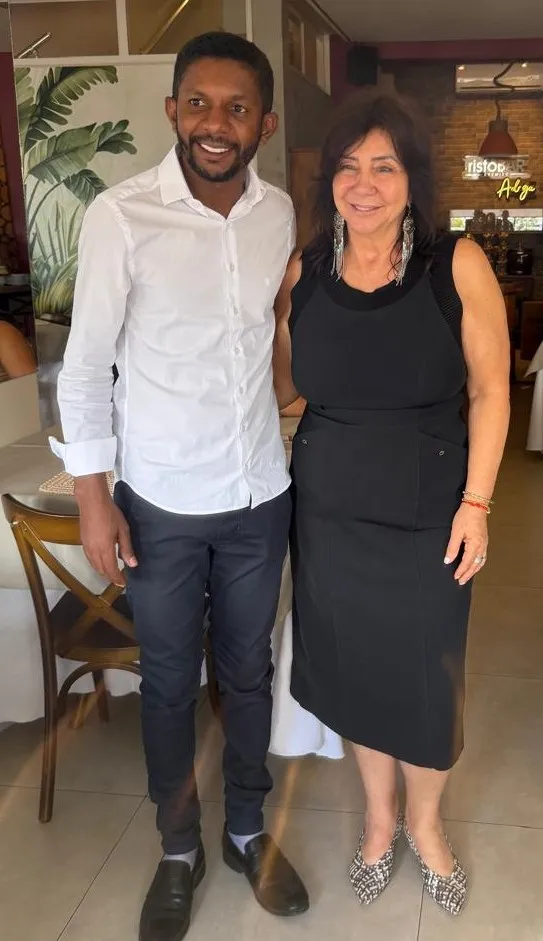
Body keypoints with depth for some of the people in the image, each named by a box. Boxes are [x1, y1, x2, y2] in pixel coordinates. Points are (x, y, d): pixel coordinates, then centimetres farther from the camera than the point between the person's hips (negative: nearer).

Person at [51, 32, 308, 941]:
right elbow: (85, 365, -9)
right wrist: (93, 499, -9)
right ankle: (179, 850, 36)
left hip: (260, 496, 3)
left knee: (248, 672, 18)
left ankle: (248, 831, 40)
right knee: (169, 684, 14)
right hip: (161, 504, -3)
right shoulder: (120, 216, -14)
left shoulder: (282, 215, -2)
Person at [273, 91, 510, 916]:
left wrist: (475, 503, -9)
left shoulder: (457, 265, -11)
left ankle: (423, 820, 42)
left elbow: (489, 390, -6)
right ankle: (378, 815, 43)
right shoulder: (302, 272, -2)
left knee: (426, 676, 11)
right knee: (355, 666, 16)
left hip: (428, 511, -2)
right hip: (331, 509, 3)